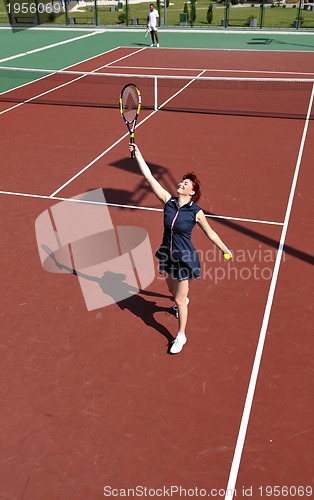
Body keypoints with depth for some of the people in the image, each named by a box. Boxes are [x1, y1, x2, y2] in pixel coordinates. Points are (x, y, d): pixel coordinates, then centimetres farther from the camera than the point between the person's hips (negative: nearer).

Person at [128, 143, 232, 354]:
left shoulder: (196, 212, -17)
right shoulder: (168, 201, -9)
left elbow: (211, 233, -3)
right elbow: (149, 177, -11)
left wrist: (227, 251, 2)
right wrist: (137, 153, -15)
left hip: (185, 258, -4)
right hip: (168, 255, 5)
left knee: (180, 299, 3)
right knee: (173, 290, 27)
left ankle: (181, 336, 22)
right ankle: (184, 301, 64)